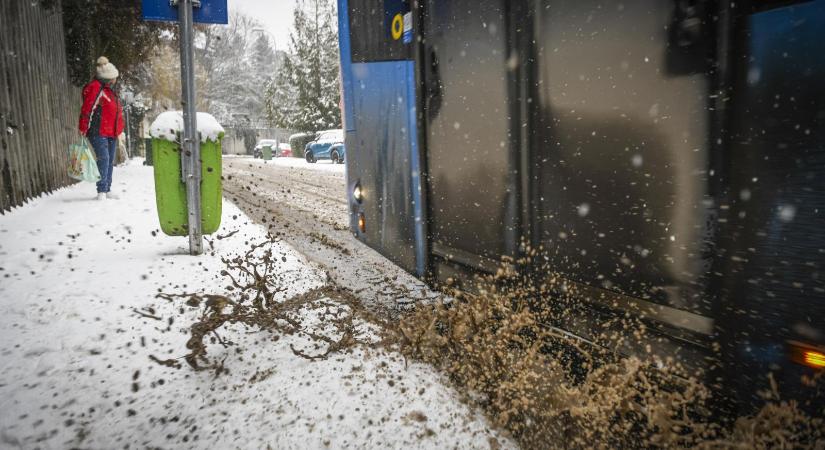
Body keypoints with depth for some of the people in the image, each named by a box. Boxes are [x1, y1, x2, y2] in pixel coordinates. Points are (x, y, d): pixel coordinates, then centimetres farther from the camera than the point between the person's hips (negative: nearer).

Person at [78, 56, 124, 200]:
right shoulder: (95, 87, -11)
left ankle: (107, 190, 18)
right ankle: (101, 191, -9)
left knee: (110, 161, 10)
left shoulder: (109, 90, 18)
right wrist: (83, 129, -20)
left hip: (111, 132, 9)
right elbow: (87, 108, -17)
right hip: (98, 132, -9)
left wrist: (118, 130, 24)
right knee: (103, 159, -13)